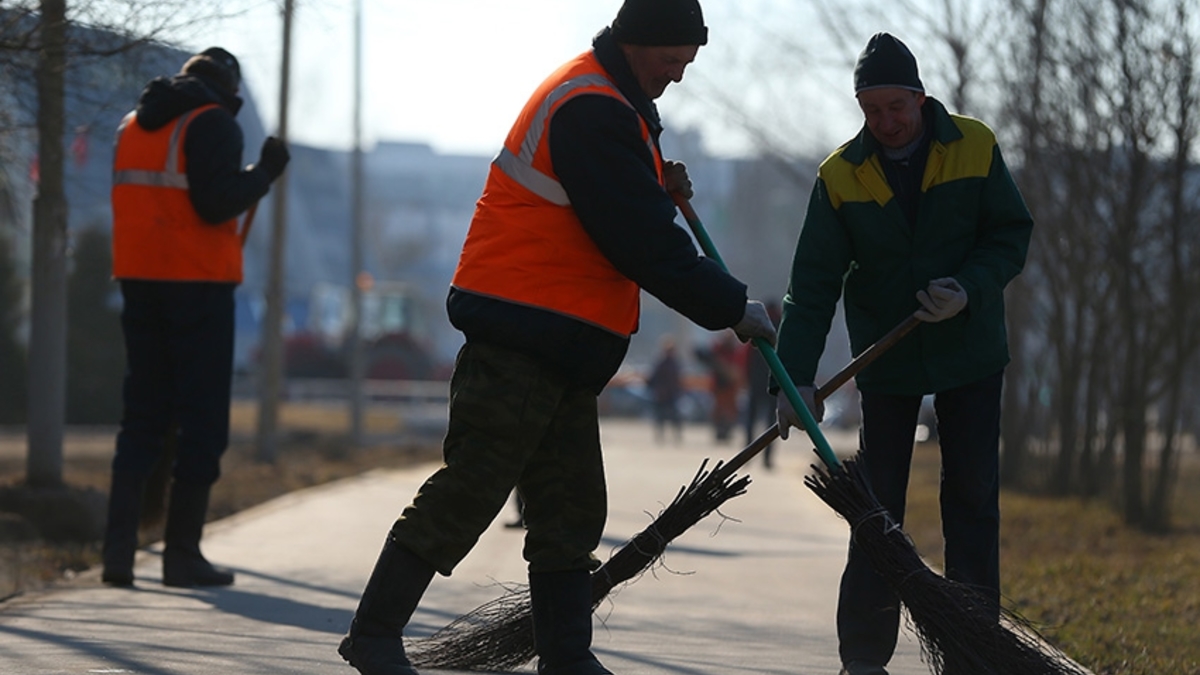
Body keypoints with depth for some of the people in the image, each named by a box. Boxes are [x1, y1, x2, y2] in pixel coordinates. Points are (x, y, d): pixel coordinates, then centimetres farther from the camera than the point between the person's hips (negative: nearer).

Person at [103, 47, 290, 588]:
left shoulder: (133, 126, 15)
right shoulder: (213, 124, -9)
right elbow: (218, 202, -19)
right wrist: (265, 171, -5)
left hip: (139, 279, 7)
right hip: (198, 281, -7)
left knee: (142, 417, 11)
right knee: (203, 421, 0)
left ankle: (118, 549, 2)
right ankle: (182, 553, -3)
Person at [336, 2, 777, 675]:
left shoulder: (611, 103, 16)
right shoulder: (592, 111, -17)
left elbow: (620, 206, 27)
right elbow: (645, 246, -19)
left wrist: (659, 185, 6)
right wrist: (732, 308, -10)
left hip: (560, 346, 11)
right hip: (520, 340, -11)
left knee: (571, 508, 10)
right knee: (470, 489, -8)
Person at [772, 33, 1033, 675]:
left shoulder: (974, 148, -8)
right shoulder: (840, 176, -9)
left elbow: (1013, 232, -2)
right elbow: (813, 282, -10)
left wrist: (971, 290, -21)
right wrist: (797, 376, -19)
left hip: (970, 351, 0)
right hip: (886, 358, 0)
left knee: (972, 499, 1)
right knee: (877, 502, 1)